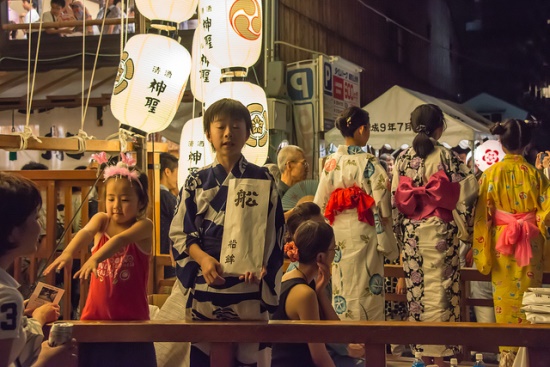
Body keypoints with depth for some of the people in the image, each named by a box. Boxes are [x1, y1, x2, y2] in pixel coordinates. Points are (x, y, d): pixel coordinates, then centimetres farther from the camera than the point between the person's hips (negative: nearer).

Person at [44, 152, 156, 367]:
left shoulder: (144, 225, -8)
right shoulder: (101, 220, 2)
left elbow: (120, 240, -27)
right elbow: (85, 233, -20)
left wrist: (95, 258, -46)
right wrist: (68, 253, -42)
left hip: (132, 318, -3)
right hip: (95, 315, 3)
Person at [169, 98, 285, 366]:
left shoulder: (263, 181, 6)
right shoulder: (196, 181, 7)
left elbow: (274, 235, 4)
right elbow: (180, 233, 4)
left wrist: (262, 267, -13)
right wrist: (202, 258, -14)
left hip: (250, 288, -1)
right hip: (205, 286, 1)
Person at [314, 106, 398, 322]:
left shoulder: (331, 162, 5)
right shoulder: (368, 162, -10)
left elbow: (320, 203, 7)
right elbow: (380, 206, -11)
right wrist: (386, 243, -4)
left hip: (337, 233, 5)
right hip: (362, 232, -5)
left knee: (342, 289, 13)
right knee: (364, 290, 1)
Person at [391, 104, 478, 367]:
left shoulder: (402, 158, 3)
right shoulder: (445, 156, -8)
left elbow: (395, 198, 4)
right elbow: (467, 190, -10)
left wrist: (400, 232, 13)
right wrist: (463, 227, 2)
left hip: (410, 231, 4)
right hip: (438, 230, -4)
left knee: (417, 286, 10)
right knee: (438, 287, 2)